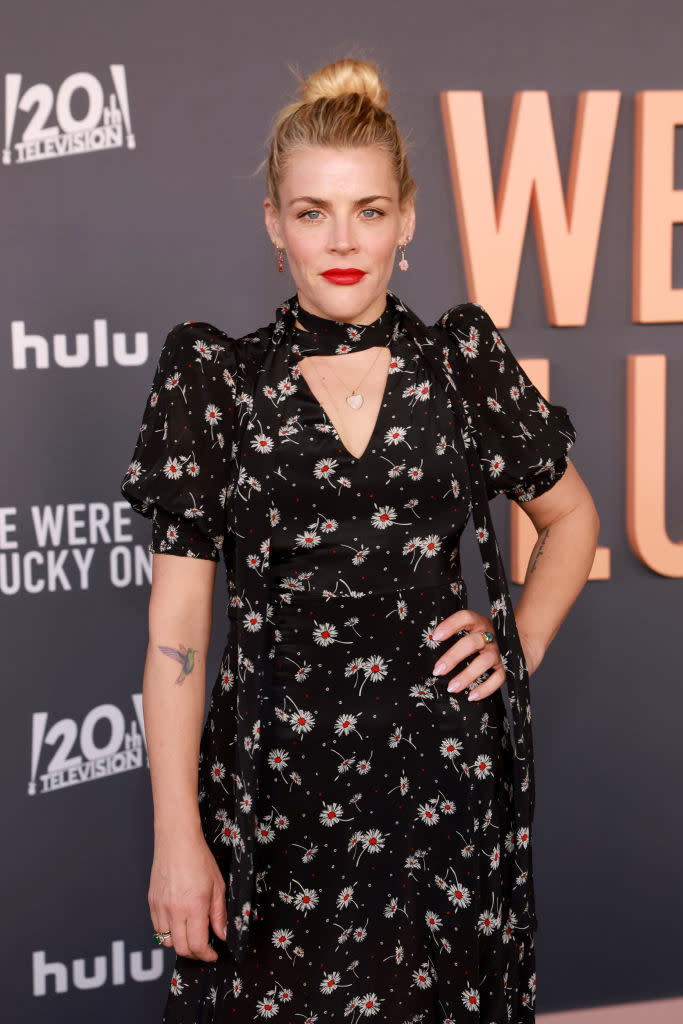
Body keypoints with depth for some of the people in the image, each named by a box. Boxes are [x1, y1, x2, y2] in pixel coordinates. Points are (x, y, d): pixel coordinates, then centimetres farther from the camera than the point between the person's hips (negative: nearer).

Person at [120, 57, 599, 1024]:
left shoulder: (465, 359, 4)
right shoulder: (214, 377, 0)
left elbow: (571, 517, 19)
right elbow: (179, 618, -3)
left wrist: (522, 643, 4)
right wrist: (177, 834, -6)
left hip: (445, 772, 1)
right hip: (273, 779, -1)